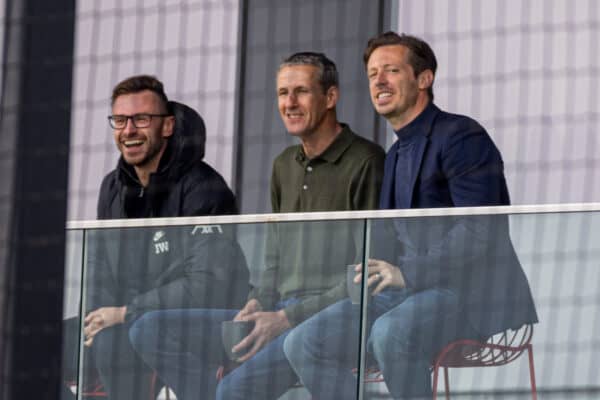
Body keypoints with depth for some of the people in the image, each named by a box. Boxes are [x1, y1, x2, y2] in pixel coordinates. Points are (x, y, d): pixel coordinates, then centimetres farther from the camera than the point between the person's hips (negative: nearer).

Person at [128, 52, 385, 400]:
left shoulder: (365, 163, -7)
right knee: (150, 330, -6)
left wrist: (288, 318, -15)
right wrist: (257, 306, 3)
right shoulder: (285, 166, 19)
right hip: (283, 314, 9)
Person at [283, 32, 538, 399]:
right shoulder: (395, 156, 20)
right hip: (411, 290, 9)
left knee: (390, 332, -38)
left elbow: (479, 232, -18)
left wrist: (409, 272, -24)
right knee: (305, 343, -7)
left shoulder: (461, 137, -7)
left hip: (474, 292, -9)